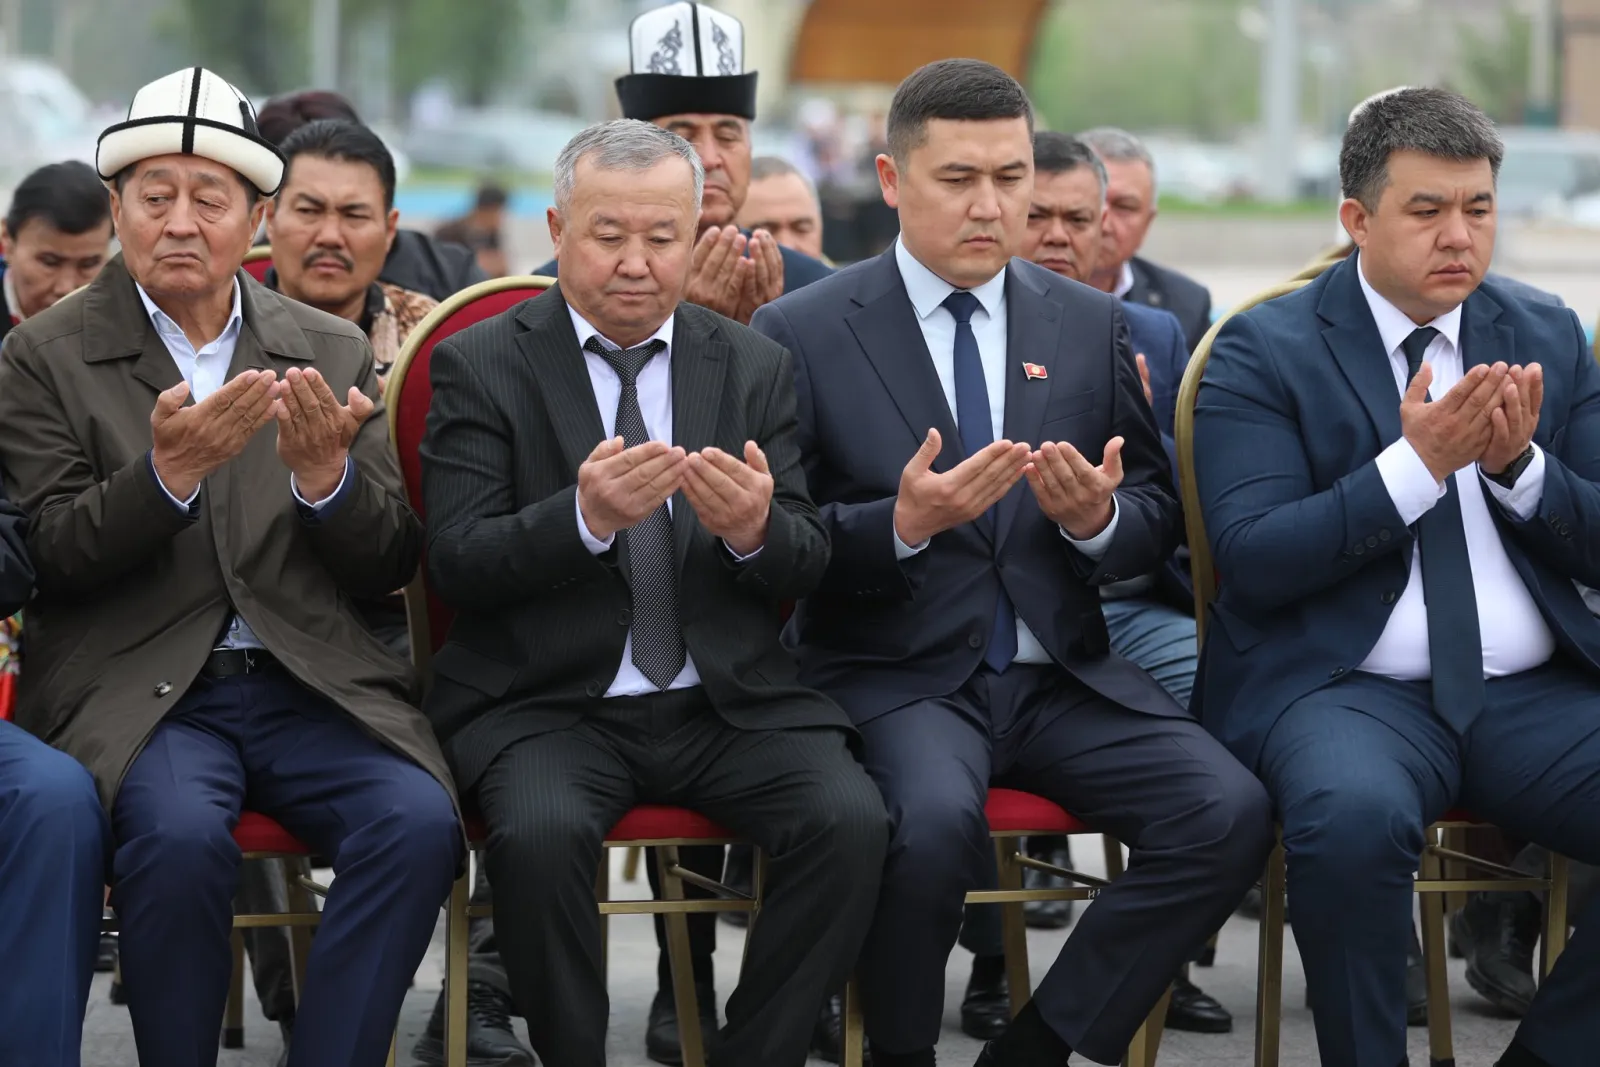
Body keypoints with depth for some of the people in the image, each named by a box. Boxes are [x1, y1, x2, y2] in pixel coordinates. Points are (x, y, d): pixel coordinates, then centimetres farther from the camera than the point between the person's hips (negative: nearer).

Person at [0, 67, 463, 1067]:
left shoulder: (334, 353, 13)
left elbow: (389, 565, 9)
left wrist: (326, 475, -13)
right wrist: (168, 473, -21)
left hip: (314, 682, 3)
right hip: (141, 686, -2)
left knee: (417, 823, -26)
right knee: (179, 835, -33)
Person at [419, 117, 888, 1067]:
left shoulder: (756, 368, 11)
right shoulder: (481, 366, 2)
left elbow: (807, 568, 6)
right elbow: (457, 564, -8)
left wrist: (756, 531, -18)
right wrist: (584, 518, -26)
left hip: (728, 700, 3)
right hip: (547, 702, -2)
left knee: (851, 820, -23)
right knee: (541, 832, -33)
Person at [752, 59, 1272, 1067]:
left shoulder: (1092, 325, 11)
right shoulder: (803, 332, 0)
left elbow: (1157, 520, 14)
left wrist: (1098, 519, -10)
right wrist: (903, 524, -21)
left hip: (1062, 673, 4)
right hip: (894, 674, -4)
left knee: (1231, 813, -21)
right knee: (935, 822, -36)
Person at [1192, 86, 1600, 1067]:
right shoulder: (1264, 352, 1)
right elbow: (1252, 556, -10)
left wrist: (1519, 464, -10)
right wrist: (1417, 464, -17)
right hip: (1345, 685, -4)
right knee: (1356, 816, -37)